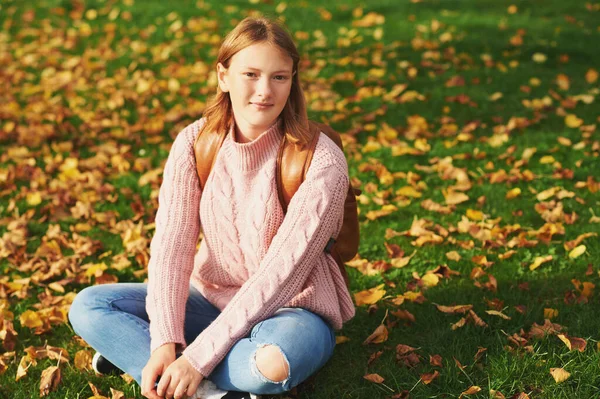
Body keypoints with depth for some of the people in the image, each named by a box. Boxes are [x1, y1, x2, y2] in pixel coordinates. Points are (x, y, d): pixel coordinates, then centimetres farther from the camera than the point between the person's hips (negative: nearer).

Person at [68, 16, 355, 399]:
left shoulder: (322, 162, -20)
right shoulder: (195, 143, -7)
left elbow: (281, 272, -25)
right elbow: (172, 241, -15)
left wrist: (197, 357, -28)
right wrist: (165, 341, -29)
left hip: (292, 310, -4)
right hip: (212, 298, 5)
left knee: (273, 361, -40)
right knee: (88, 306, -13)